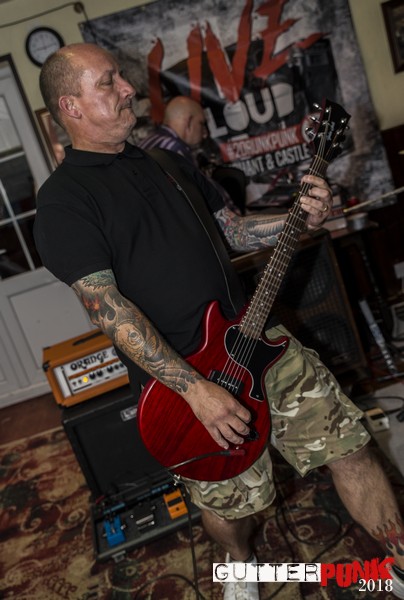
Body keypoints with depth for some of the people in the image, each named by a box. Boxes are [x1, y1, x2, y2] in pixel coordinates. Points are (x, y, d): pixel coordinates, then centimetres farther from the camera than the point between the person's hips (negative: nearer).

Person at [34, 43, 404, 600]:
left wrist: (301, 218, -4)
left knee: (348, 443, 5)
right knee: (231, 501, 11)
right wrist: (195, 388, -23)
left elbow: (232, 230, 15)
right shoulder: (63, 200, -9)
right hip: (179, 372, -5)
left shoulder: (167, 159, 13)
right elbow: (108, 308, -18)